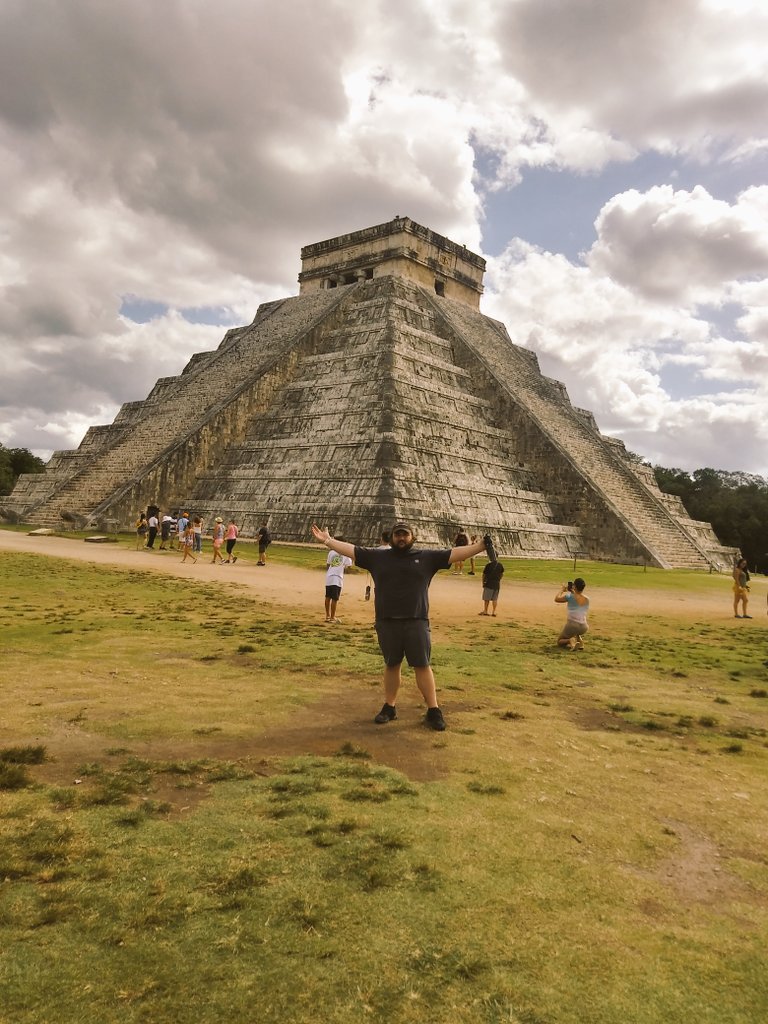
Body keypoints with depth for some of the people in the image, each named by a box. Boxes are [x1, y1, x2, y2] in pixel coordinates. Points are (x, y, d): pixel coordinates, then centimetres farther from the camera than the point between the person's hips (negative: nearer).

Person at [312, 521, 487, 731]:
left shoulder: (427, 556, 5)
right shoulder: (377, 556, 6)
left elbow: (455, 554, 1)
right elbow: (351, 550, 5)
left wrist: (482, 546, -6)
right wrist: (327, 541, -2)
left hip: (417, 622, -1)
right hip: (387, 622, 1)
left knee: (422, 665, 2)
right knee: (391, 665, 11)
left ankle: (433, 711, 9)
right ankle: (389, 708, 24)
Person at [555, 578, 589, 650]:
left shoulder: (570, 596, -7)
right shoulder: (587, 599, 8)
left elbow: (557, 599, 5)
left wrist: (562, 590, 17)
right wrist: (573, 592, 25)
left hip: (571, 625, -5)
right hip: (583, 628, 5)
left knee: (559, 642, 19)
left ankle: (570, 641, -14)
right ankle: (579, 639, 11)